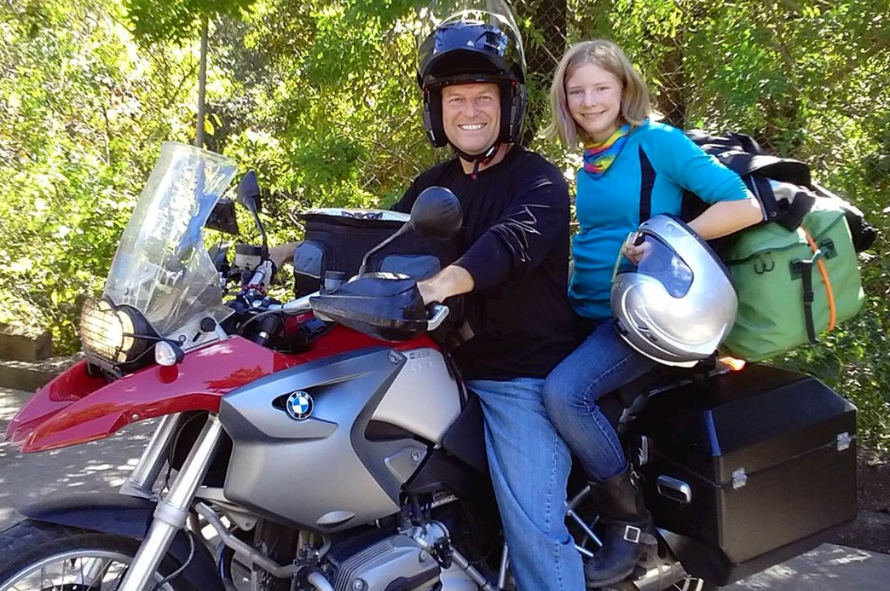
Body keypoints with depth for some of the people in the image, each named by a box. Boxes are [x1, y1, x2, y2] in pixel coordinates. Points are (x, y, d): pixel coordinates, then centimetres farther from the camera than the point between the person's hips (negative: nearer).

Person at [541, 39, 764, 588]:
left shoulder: (657, 141, -7)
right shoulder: (588, 162, 12)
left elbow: (746, 207, -14)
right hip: (585, 310, 8)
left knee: (564, 392, -28)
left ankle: (631, 520, -8)